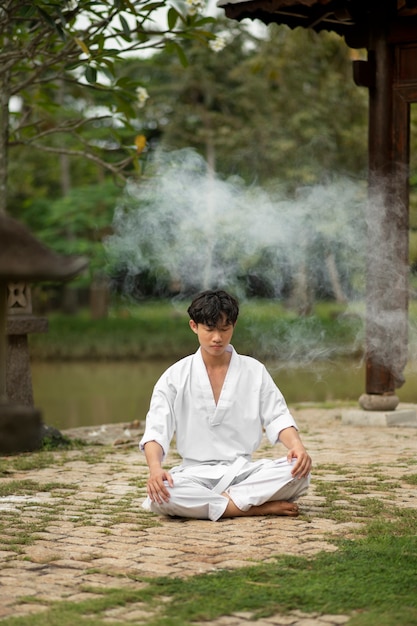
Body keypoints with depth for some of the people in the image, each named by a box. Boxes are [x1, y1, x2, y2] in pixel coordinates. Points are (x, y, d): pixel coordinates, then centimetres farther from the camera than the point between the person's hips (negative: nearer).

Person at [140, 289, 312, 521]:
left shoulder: (254, 371, 7)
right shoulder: (175, 376, 2)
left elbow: (277, 417, 2)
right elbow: (157, 429, -6)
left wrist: (297, 446, -21)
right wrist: (155, 467, -27)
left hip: (243, 471, 1)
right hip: (196, 474, -1)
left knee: (298, 472, -27)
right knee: (161, 495, -35)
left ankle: (221, 501, -23)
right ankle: (260, 507, -27)